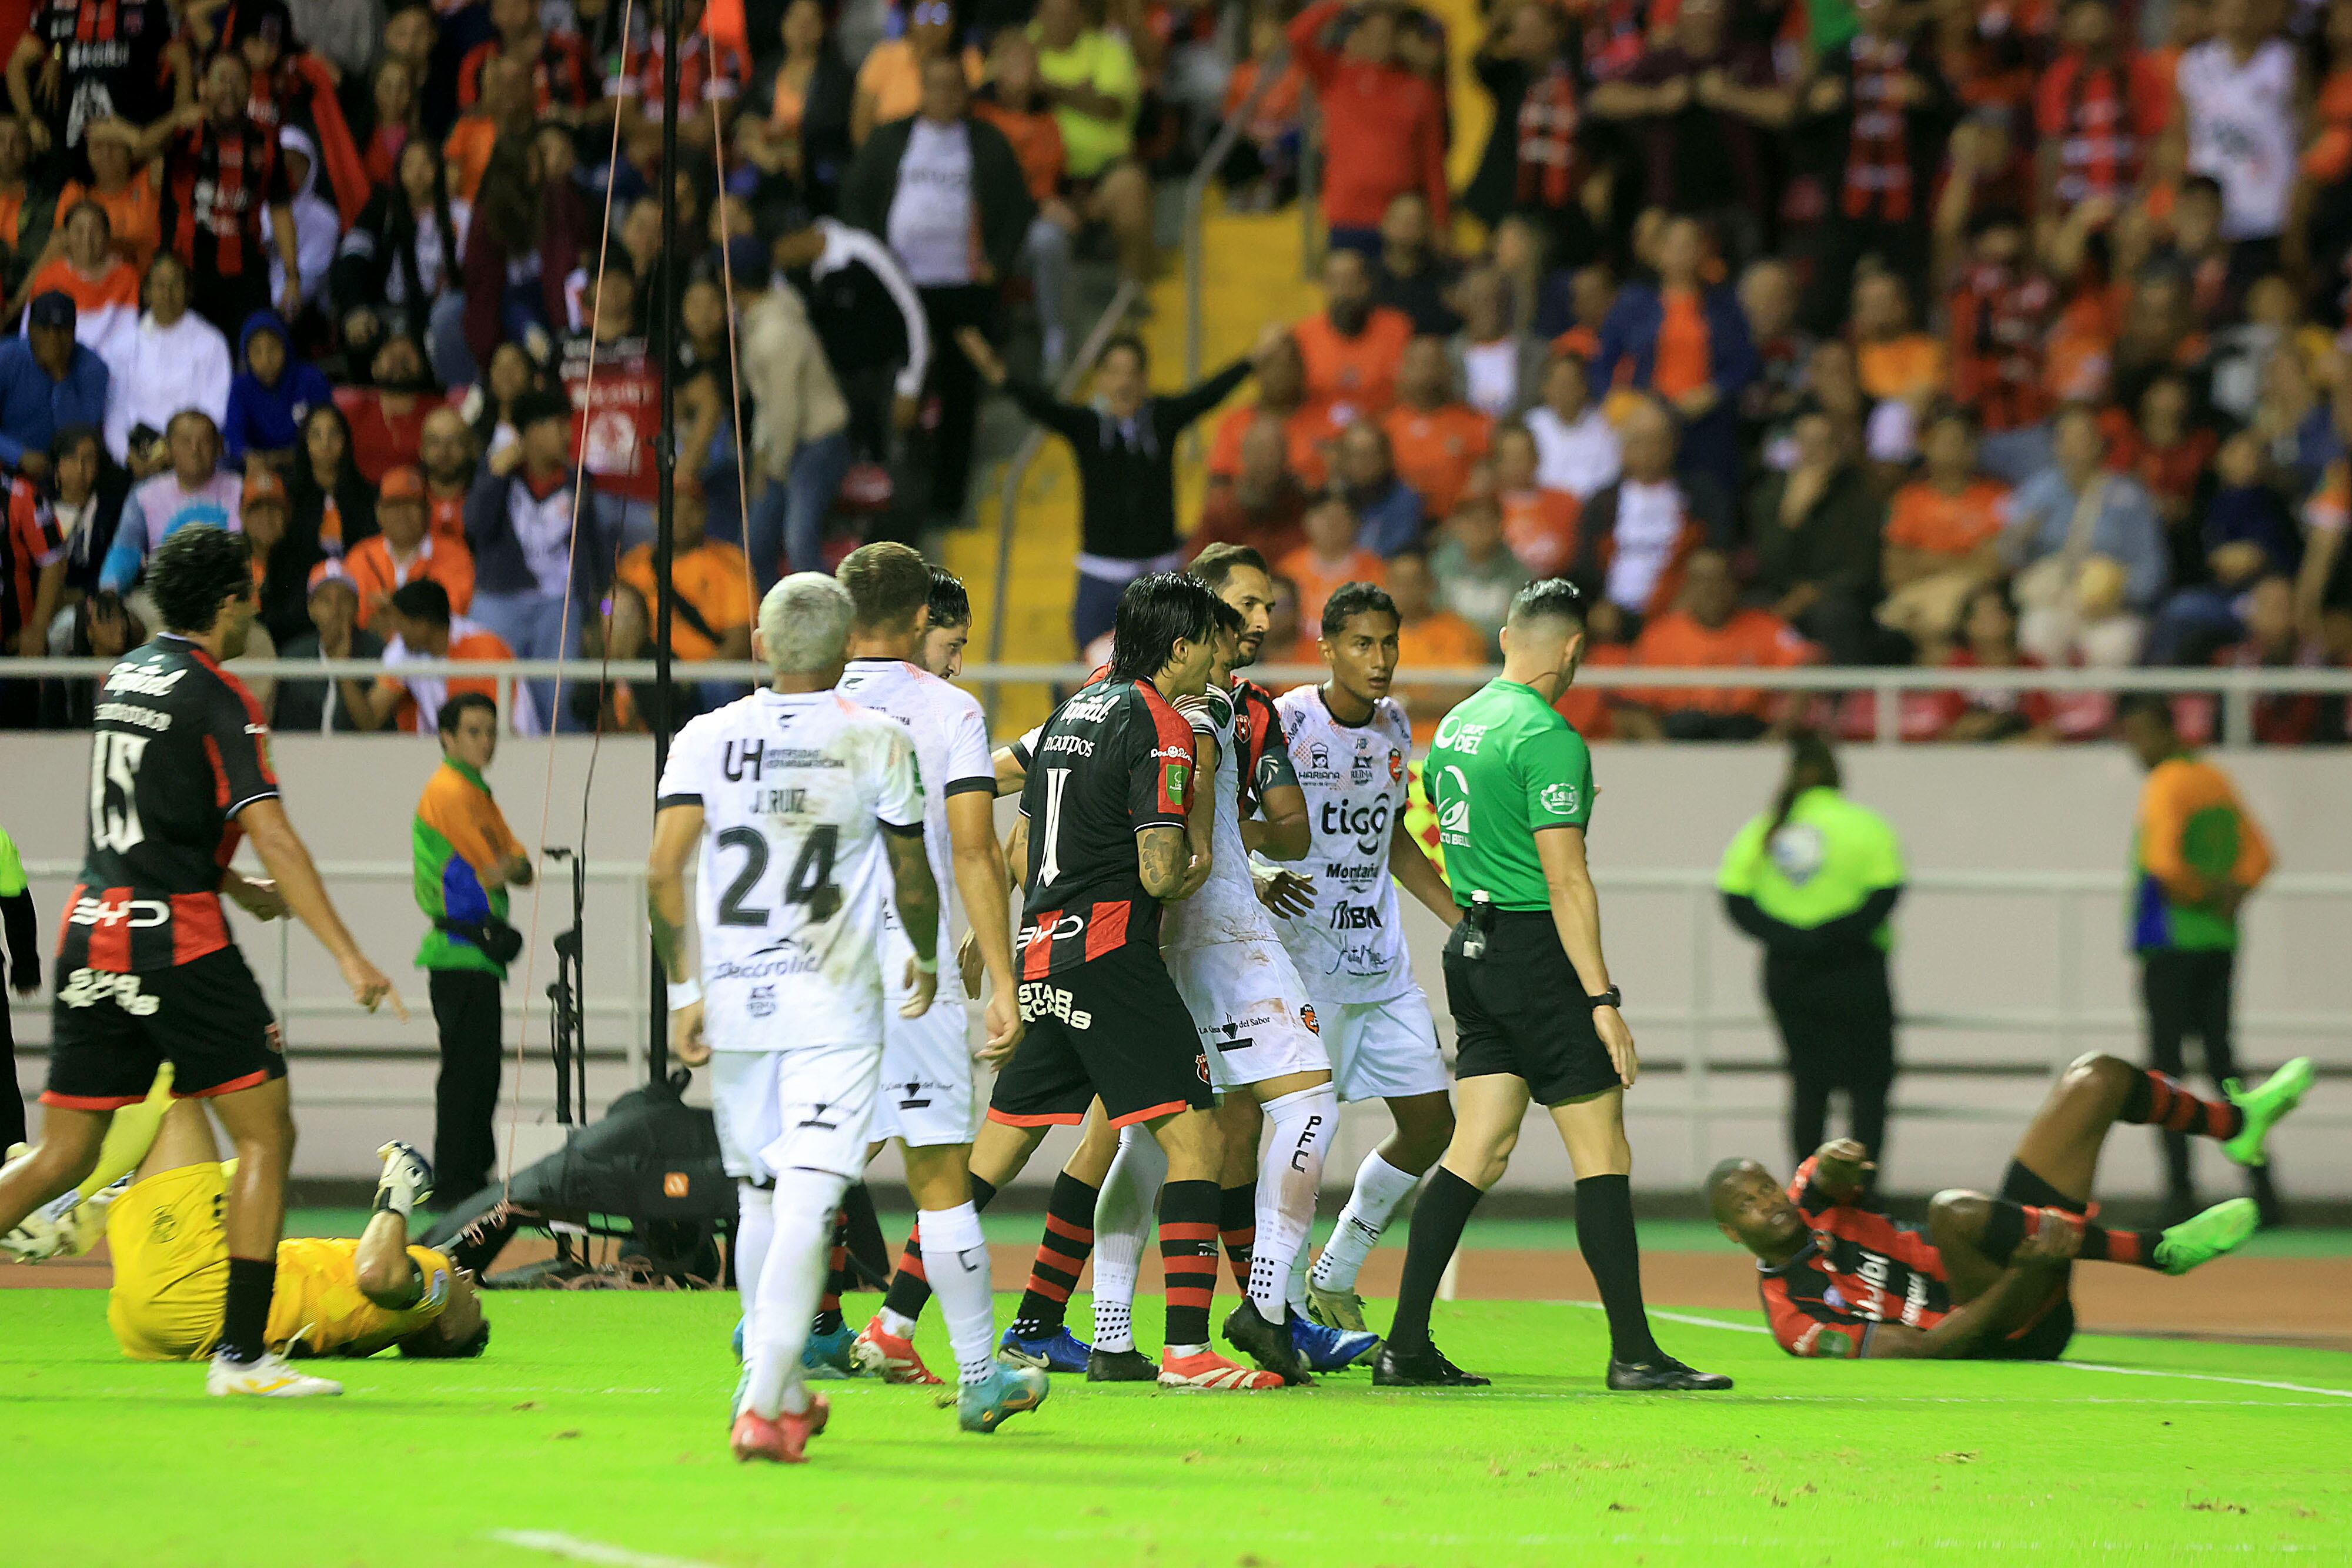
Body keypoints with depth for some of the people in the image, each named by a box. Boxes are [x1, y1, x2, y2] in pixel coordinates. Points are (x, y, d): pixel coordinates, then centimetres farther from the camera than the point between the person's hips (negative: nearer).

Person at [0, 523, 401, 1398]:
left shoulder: (127, 678, 15)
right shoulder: (219, 701, -9)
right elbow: (271, 836, -17)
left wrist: (234, 886, 35)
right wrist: (349, 957, -20)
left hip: (92, 933, 7)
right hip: (178, 945, -7)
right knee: (266, 1133, 0)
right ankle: (240, 1352, -7)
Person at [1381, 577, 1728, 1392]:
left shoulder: (1459, 724, 11)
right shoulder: (1549, 737, -15)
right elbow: (1566, 878, -18)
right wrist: (1603, 1001, -18)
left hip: (1472, 948, 8)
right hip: (1536, 950, -8)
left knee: (1478, 1151, 9)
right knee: (1602, 1149, -4)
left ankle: (1407, 1347, 4)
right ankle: (1634, 1353, -4)